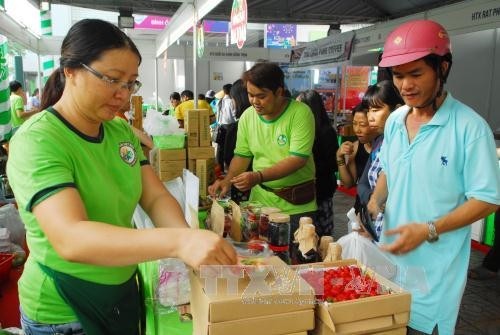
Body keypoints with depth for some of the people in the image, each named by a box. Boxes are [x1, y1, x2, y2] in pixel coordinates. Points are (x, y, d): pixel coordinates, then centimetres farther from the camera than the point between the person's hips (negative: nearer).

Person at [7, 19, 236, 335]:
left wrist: (189, 240, -25)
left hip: (123, 291, 6)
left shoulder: (122, 131, -1)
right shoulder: (36, 141, -23)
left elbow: (156, 197, -5)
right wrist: (178, 241, -47)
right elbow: (70, 239, -35)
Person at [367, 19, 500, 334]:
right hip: (389, 256, 6)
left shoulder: (470, 127, -16)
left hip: (435, 268, -6)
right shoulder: (395, 120, 3)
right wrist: (375, 202, -2)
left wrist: (428, 231, -24)